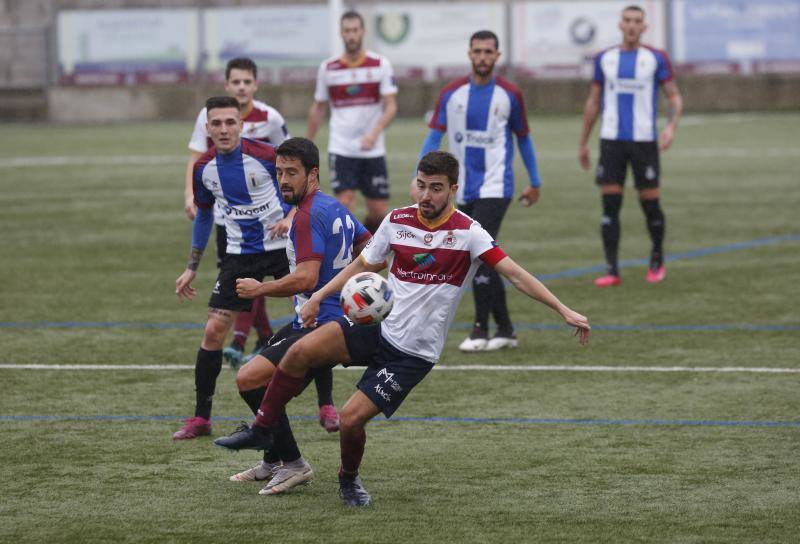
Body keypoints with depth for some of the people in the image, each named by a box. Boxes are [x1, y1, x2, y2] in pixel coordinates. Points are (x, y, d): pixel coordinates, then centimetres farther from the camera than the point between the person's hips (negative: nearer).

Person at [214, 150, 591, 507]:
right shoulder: (397, 221, 1)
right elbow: (363, 266, 15)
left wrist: (563, 310, -24)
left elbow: (514, 273, -17)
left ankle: (349, 479, 18)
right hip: (377, 327, 4)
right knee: (300, 351, -19)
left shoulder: (467, 232, -13)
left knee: (352, 418, -14)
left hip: (414, 354, -4)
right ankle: (262, 430, 0)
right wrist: (318, 296, 6)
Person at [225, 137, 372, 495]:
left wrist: (259, 289, -14)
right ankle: (274, 462, 31)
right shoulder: (334, 207, 13)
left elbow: (306, 279, -26)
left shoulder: (308, 216, -18)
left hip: (321, 326, -11)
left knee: (249, 378, -18)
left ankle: (292, 463, -10)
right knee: (258, 377, 21)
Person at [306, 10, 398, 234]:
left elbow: (391, 106, -7)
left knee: (379, 212, 5)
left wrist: (375, 133, -24)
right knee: (345, 203, -16)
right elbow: (318, 108, 13)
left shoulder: (380, 65, -2)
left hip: (373, 150, 1)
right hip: (341, 149, -1)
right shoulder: (328, 68, 2)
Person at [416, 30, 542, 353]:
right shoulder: (451, 94, 4)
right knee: (483, 261, 7)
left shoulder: (510, 95, 0)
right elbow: (434, 136, 3)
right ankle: (505, 330, 16)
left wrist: (534, 182, 17)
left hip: (495, 187, -4)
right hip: (464, 190, 4)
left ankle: (480, 330, -13)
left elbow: (523, 139, 11)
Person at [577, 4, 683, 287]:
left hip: (644, 140, -2)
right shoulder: (605, 59, 9)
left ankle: (657, 262, 24)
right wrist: (583, 143, 16)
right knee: (609, 205, -5)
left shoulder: (656, 58, 1)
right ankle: (612, 270, -4)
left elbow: (674, 97, 3)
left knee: (650, 203, 1)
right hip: (611, 140, 2)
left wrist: (671, 126, -16)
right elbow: (593, 102, 16)